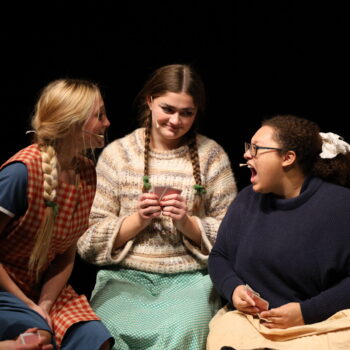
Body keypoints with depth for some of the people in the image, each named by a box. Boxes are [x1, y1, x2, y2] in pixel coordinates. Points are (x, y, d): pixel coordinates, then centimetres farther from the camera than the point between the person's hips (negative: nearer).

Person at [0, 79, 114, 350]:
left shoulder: (86, 172, -1)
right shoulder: (23, 170, -22)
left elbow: (67, 253, 2)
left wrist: (45, 304, -11)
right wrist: (28, 306, -13)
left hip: (46, 286, 6)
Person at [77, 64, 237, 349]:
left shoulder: (210, 155, 6)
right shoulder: (117, 153, 6)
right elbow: (91, 237, 4)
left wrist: (187, 222, -13)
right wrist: (137, 220, -12)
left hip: (189, 280, 0)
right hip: (125, 276, 0)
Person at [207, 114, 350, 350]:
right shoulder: (247, 199, 9)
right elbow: (219, 256, 17)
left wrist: (307, 312, -17)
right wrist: (233, 288, -4)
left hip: (320, 323, -2)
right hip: (246, 319, 3)